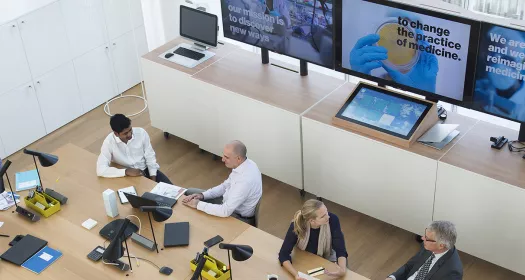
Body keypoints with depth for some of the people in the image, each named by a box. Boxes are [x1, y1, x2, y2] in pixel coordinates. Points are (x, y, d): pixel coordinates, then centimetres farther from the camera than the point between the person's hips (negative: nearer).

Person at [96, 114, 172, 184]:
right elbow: (101, 170, -27)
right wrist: (126, 171, -31)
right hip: (127, 176, -2)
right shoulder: (109, 142, -21)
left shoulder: (141, 133, -15)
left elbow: (150, 157, -4)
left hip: (146, 170, 2)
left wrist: (153, 180, -12)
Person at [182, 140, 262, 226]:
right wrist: (202, 195, -5)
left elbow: (225, 211, -33)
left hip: (238, 217, -9)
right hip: (230, 201, 9)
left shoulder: (246, 180, -36)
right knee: (189, 192, 11)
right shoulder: (243, 164, -9)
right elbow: (226, 186, 8)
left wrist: (198, 204, -23)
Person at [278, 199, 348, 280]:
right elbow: (283, 254, -27)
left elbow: (340, 250, -23)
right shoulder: (297, 225, -29)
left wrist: (343, 270, -42)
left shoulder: (333, 220, -27)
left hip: (327, 260, 1)